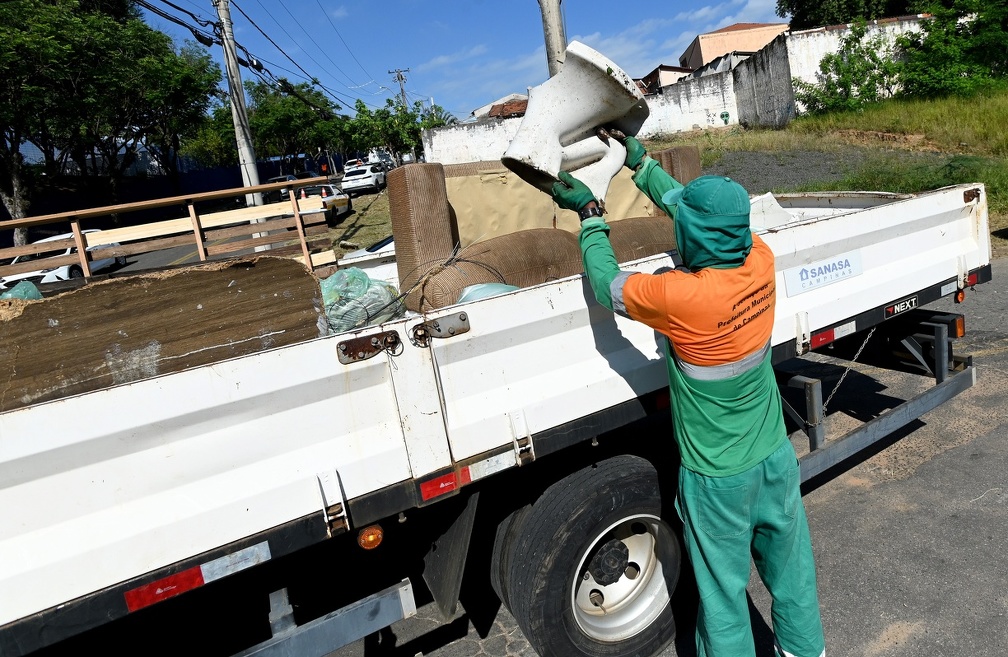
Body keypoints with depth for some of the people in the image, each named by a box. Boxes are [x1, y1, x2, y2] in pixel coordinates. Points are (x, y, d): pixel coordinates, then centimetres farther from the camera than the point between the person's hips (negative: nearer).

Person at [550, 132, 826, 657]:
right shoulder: (761, 261, -13)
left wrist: (589, 213, -2)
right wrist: (641, 163, 12)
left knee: (723, 586, 16)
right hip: (775, 455, 7)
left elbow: (606, 284, -14)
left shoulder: (680, 297, -31)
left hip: (717, 476, -6)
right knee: (789, 559, 26)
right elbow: (698, 212, 2)